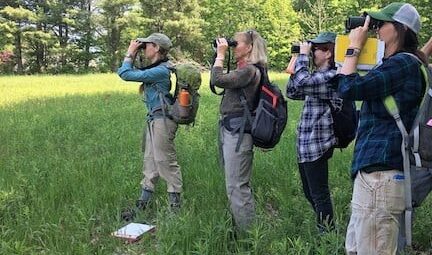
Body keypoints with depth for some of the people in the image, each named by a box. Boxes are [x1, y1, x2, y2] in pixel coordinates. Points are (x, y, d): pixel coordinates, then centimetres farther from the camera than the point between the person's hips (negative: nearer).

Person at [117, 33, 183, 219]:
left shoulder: (160, 71, -18)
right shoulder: (155, 68, 12)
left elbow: (126, 74, -19)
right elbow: (126, 72, 21)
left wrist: (130, 54, -6)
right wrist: (133, 56, 11)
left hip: (162, 121, -10)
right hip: (153, 120, 10)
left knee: (165, 162, -3)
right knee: (150, 161, 14)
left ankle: (175, 206, 6)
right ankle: (142, 205, 23)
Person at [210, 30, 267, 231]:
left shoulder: (249, 70, -13)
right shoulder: (243, 69, 17)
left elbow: (217, 80, -21)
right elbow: (219, 81, 23)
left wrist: (220, 55, -12)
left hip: (238, 131, -10)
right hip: (229, 129, 10)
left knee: (236, 186, -7)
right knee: (238, 184, 16)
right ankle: (239, 228, 26)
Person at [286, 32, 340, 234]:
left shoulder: (331, 77, -16)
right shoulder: (318, 76, 13)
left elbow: (302, 82, -30)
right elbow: (292, 93, 15)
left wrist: (303, 55, -16)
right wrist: (297, 62, 6)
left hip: (317, 145, -10)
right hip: (306, 144, 10)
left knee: (319, 195, 1)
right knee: (310, 193, 19)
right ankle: (323, 229, 32)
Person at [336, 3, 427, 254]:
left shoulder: (404, 63, -14)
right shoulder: (397, 64, 18)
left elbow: (349, 88, -17)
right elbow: (364, 88, 22)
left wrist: (354, 47, -6)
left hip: (381, 175, -11)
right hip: (376, 170, 11)